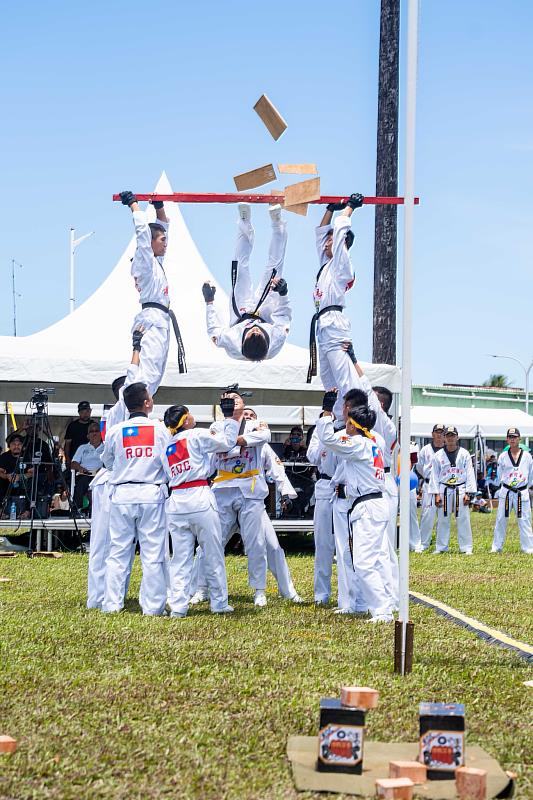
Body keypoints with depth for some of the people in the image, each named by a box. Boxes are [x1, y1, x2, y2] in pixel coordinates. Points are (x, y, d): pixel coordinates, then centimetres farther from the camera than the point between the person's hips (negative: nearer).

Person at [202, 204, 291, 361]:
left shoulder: (232, 344, -48)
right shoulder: (276, 342, -48)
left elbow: (214, 329, -25)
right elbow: (284, 316, -25)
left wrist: (209, 302, -19)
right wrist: (283, 293, -31)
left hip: (240, 318, 0)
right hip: (265, 316, 0)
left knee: (241, 268, 6)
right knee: (273, 269, 2)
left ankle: (245, 225, 30)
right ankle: (277, 224, 24)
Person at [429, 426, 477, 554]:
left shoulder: (464, 454, 2)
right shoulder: (438, 455, 4)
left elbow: (470, 474, 2)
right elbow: (434, 475, 5)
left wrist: (468, 493, -4)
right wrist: (436, 494, -1)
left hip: (460, 489, -1)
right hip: (444, 490, 1)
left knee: (463, 519, -2)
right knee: (442, 519, 4)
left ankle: (466, 547, 4)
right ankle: (441, 547, 14)